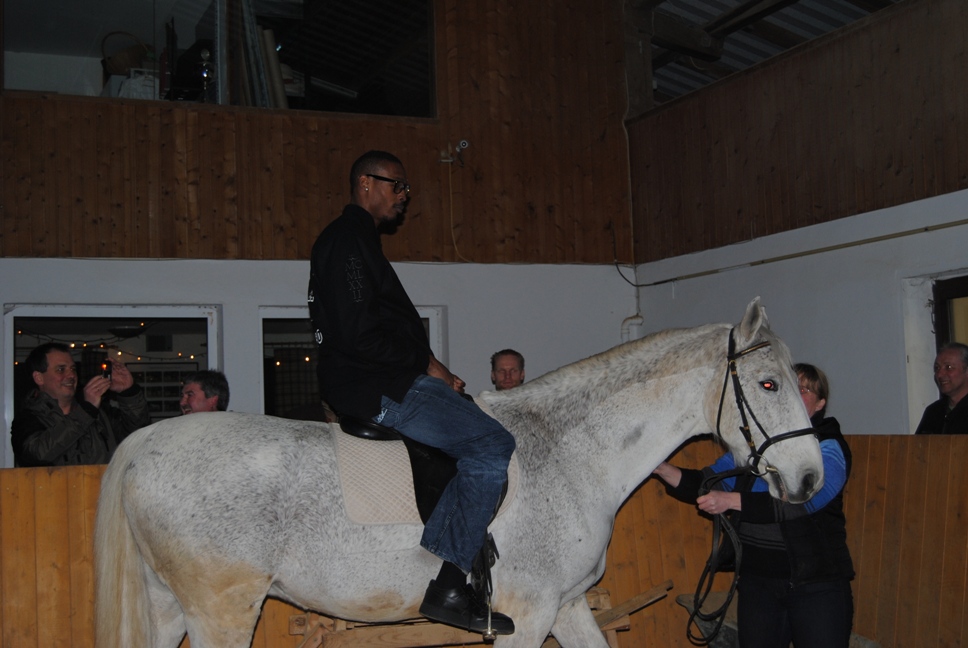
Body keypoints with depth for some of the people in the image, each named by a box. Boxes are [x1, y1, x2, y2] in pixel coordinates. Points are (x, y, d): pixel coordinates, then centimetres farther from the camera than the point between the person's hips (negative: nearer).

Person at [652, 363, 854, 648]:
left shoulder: (829, 447, -9)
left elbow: (803, 501, -25)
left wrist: (731, 500, -32)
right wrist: (661, 469, -10)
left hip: (817, 583, -5)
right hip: (757, 581, 5)